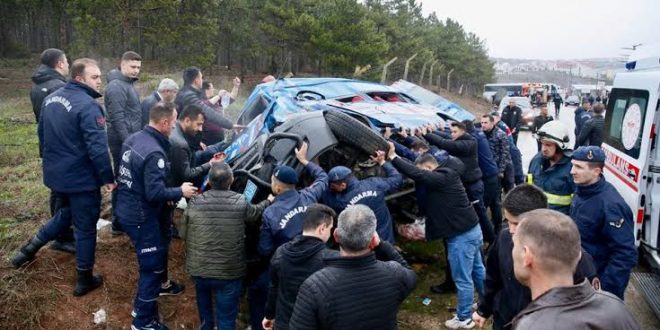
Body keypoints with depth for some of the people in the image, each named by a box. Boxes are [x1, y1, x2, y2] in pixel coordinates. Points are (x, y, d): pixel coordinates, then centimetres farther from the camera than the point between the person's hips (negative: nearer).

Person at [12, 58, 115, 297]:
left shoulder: (51, 98, 6)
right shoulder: (88, 105, -22)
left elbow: (41, 133, 16)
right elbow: (97, 147, -26)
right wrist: (107, 177, -16)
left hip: (55, 174, 8)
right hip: (81, 177, -8)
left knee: (66, 213, 31)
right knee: (85, 227, 6)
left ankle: (29, 248, 31)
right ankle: (84, 280, 18)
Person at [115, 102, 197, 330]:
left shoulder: (133, 139, 1)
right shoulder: (154, 152, -28)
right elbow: (155, 193, -28)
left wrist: (168, 192, 10)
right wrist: (180, 192, -11)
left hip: (126, 209, 9)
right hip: (140, 216, -9)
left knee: (159, 248, 29)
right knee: (151, 264, 4)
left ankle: (161, 284, 53)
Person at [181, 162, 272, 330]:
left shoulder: (195, 202, -10)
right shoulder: (240, 203, -13)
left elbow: (183, 234, 4)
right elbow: (256, 213, 9)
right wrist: (268, 201, 30)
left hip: (198, 268, 3)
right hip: (229, 272, -3)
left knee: (203, 294, 35)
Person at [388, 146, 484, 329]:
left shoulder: (441, 178, -20)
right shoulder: (446, 176, 11)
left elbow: (416, 174, -30)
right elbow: (420, 177, 12)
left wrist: (393, 157, -22)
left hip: (461, 235, -10)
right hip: (471, 229, 10)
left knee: (462, 279, 5)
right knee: (477, 269, 25)